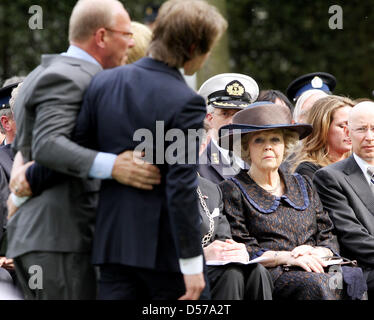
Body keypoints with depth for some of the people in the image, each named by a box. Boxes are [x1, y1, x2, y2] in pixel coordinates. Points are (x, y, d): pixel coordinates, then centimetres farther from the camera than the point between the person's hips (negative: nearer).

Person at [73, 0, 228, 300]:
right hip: (165, 246, -6)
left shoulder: (104, 82, 3)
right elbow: (181, 187, -18)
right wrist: (192, 263, -15)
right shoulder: (186, 102, -15)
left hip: (113, 241, 6)